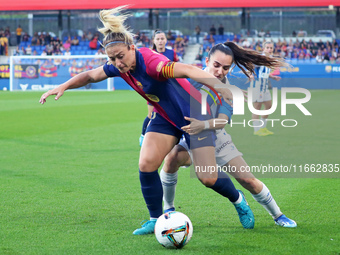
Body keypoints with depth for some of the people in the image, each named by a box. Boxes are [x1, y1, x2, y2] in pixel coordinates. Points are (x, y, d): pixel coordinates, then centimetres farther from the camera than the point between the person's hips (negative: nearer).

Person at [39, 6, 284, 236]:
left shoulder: (150, 62, -34)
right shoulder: (118, 67, -9)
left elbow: (187, 70, -49)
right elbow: (90, 75, 11)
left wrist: (218, 85, -64)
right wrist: (62, 87, 0)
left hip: (194, 117, -6)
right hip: (165, 119, 7)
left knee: (208, 178, -7)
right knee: (146, 164, -12)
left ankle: (237, 199, 26)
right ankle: (156, 220, 6)